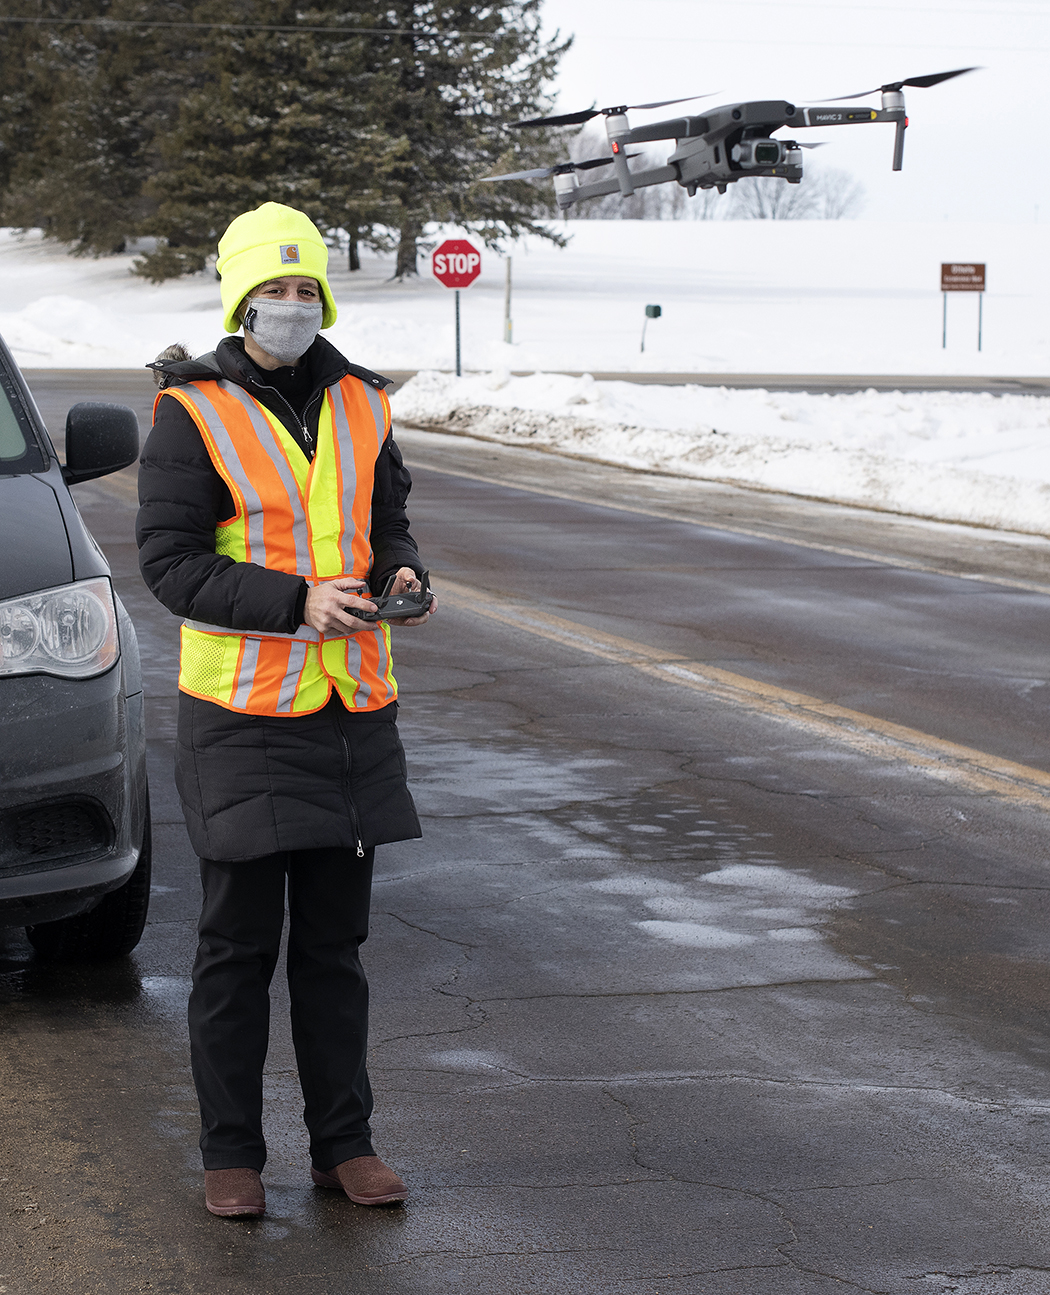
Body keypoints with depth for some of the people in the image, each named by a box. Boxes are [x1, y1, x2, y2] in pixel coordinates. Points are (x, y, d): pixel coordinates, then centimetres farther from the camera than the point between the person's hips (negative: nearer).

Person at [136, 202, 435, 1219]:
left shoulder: (358, 406, 9)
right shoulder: (195, 413, -7)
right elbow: (169, 560, -12)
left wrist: (400, 573, -6)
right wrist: (298, 602, -20)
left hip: (353, 710, 5)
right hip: (242, 714, -5)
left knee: (334, 943, 12)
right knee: (238, 945, 2)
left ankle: (343, 1142, 21)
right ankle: (231, 1154, 13)